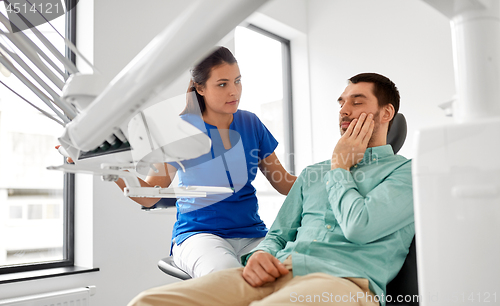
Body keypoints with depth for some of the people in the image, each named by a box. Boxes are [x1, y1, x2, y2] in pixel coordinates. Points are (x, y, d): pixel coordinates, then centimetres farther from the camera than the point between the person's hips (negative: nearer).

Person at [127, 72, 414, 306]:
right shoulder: (312, 174, 29)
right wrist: (260, 254, -1)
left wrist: (339, 166, 8)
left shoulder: (407, 171, 10)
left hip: (342, 279, -5)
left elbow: (359, 227, -9)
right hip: (275, 274, 6)